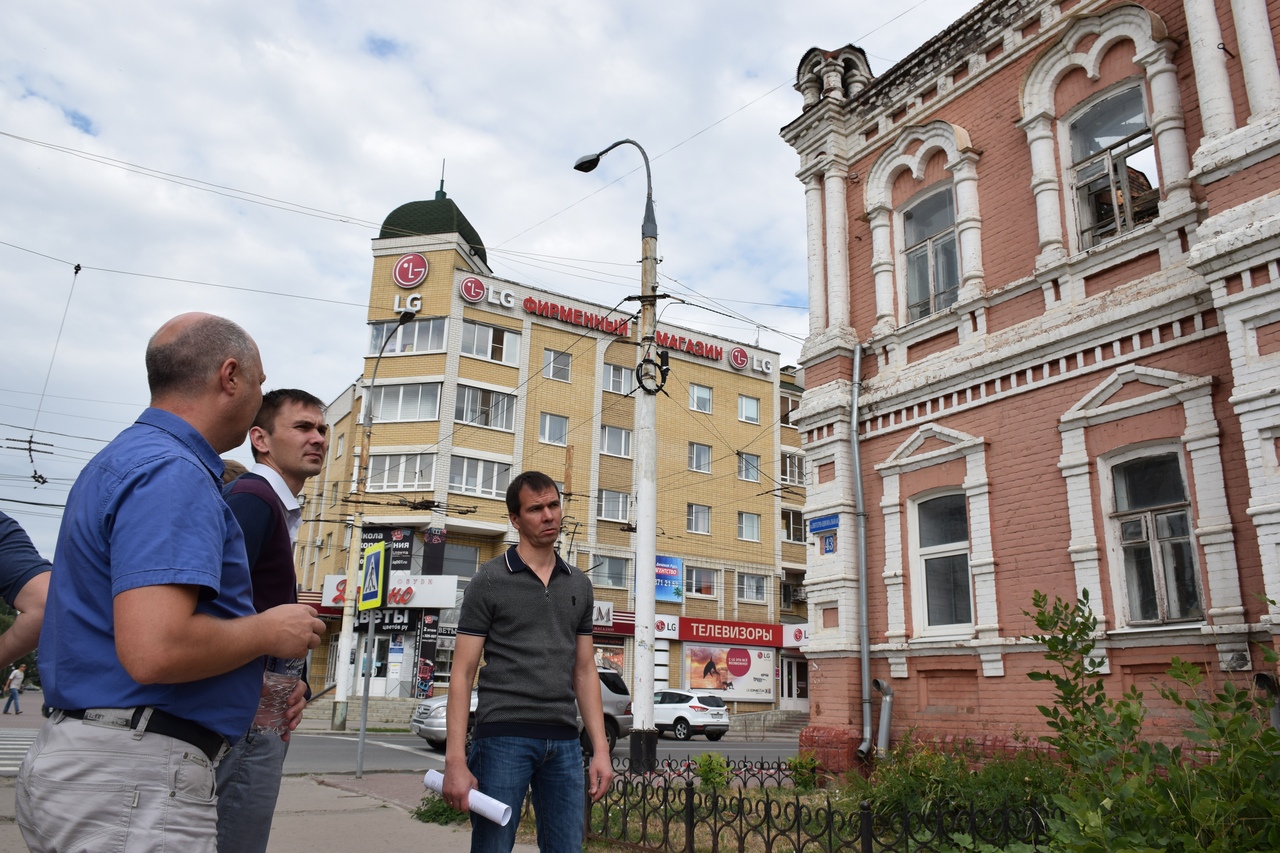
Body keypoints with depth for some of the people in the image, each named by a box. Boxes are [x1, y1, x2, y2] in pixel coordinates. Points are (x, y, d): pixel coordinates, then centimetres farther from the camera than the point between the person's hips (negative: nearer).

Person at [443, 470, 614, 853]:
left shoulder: (578, 584, 11)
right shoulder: (490, 580, -1)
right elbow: (462, 673, -4)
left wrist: (601, 749, 7)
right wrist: (455, 761, -12)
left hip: (563, 740, 4)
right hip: (504, 735, -4)